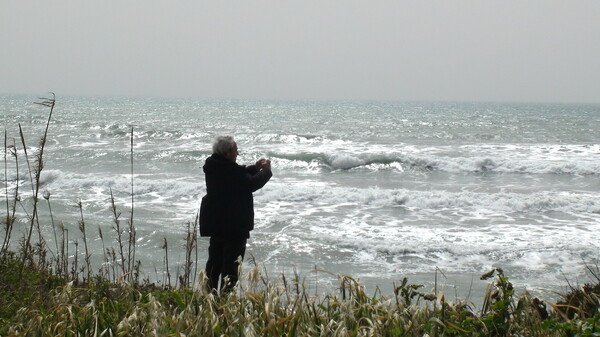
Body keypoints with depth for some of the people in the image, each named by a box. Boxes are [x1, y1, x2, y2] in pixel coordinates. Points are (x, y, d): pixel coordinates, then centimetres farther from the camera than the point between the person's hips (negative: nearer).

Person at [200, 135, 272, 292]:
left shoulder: (213, 166, 5)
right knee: (231, 261, -1)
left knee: (215, 261, 19)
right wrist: (266, 170, -2)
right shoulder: (230, 170, -24)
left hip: (216, 223, 9)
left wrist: (255, 168, 12)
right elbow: (252, 183, -18)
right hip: (234, 224, -9)